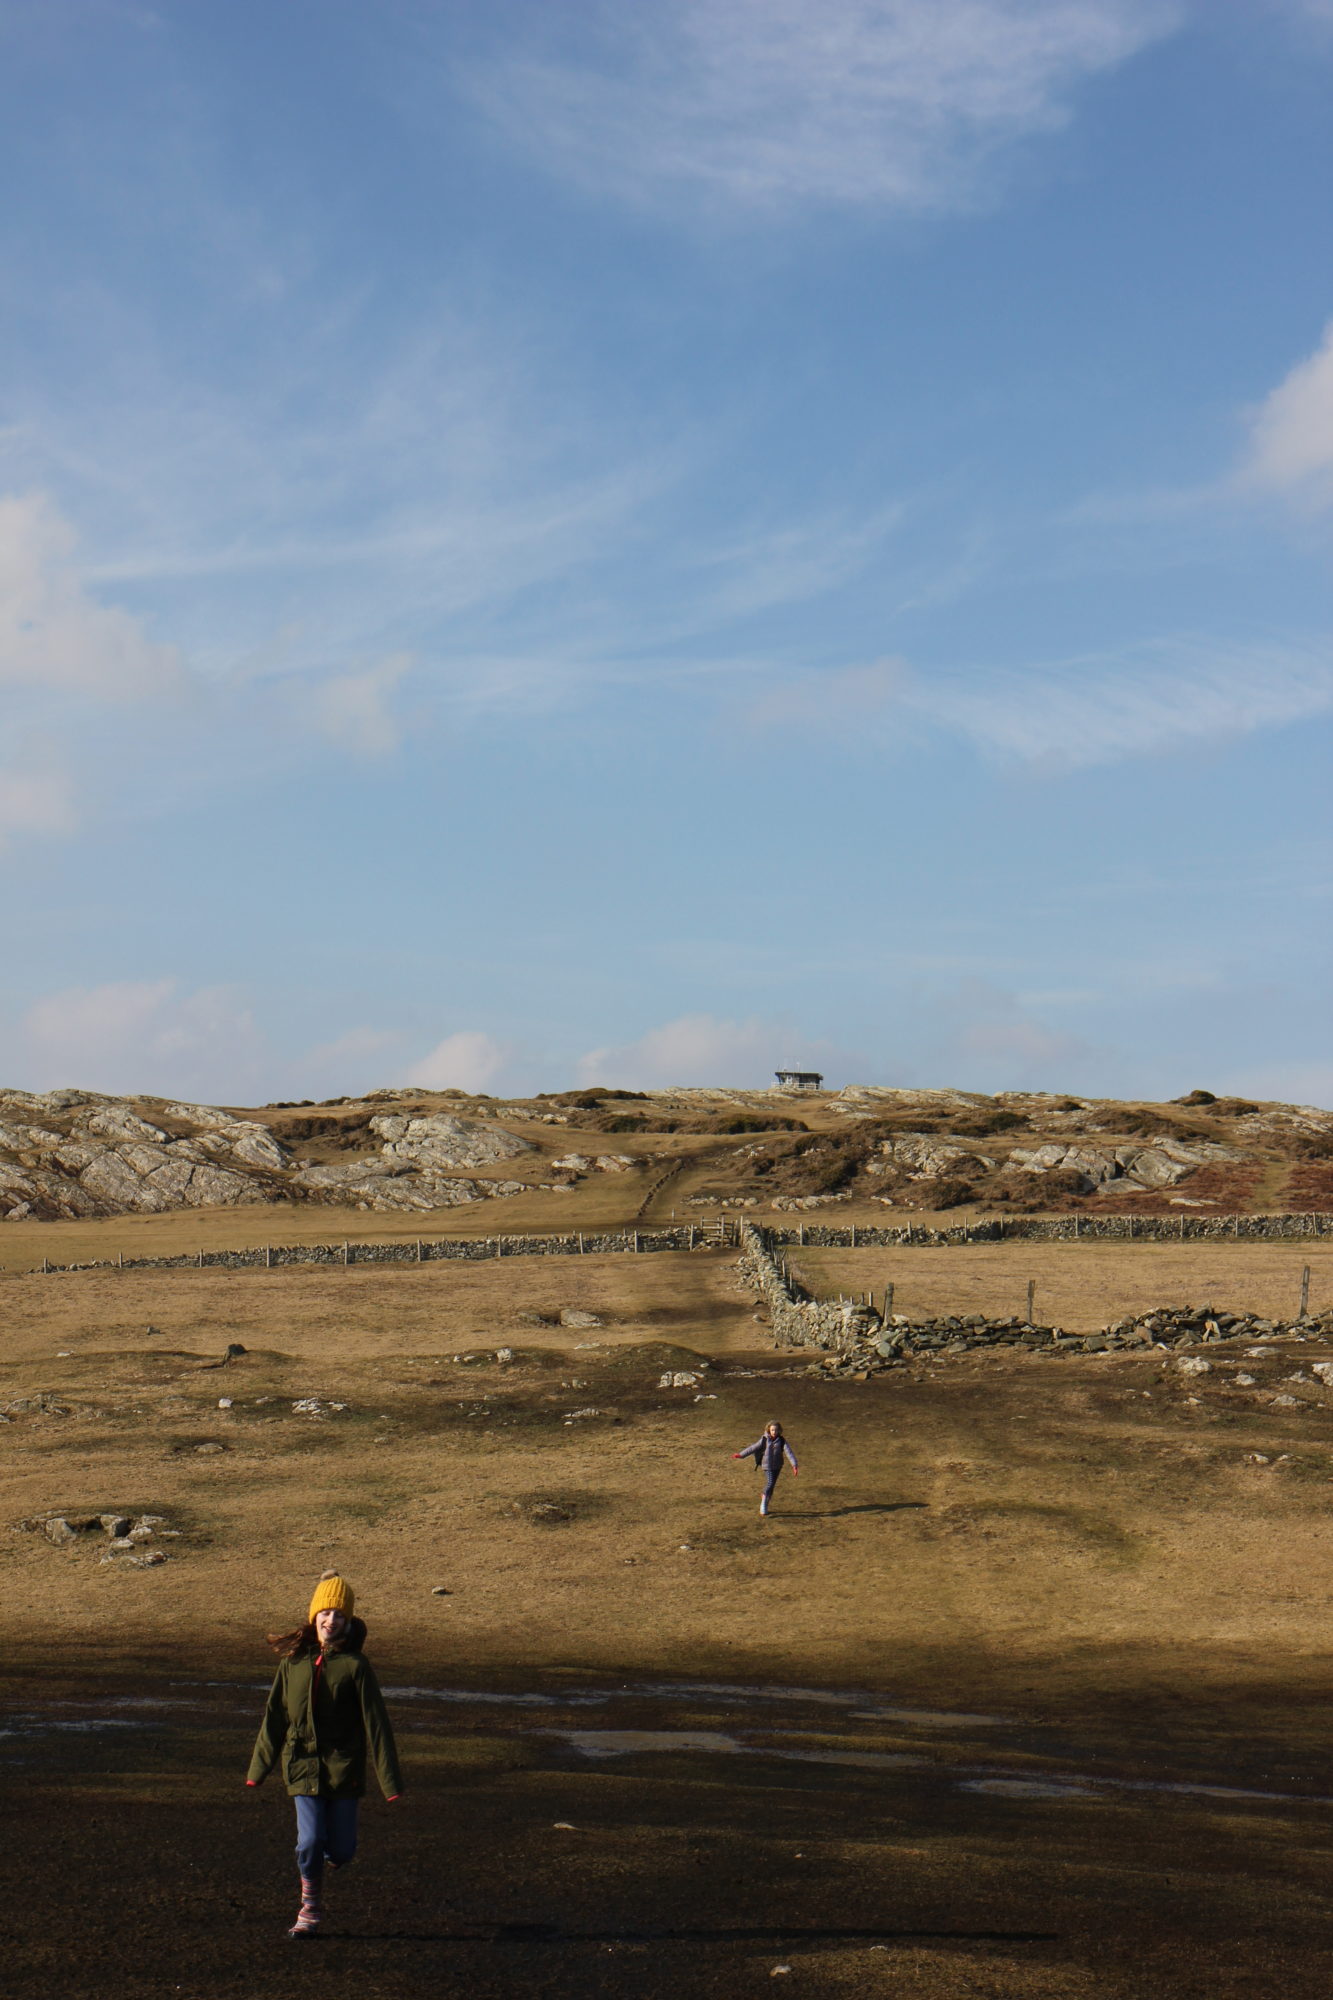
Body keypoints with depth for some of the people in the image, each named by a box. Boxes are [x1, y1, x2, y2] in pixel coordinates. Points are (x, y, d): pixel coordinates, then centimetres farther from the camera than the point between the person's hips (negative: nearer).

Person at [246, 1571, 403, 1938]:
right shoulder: (294, 1662, 2)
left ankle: (329, 1853, 40)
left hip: (343, 1767, -1)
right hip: (303, 1766, 1)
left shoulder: (355, 1666, -7)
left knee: (341, 1850, 3)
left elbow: (375, 1723, -6)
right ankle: (310, 1907, 17)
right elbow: (274, 1717, 10)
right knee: (309, 1842, -6)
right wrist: (258, 1767, 13)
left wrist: (389, 1779, -7)